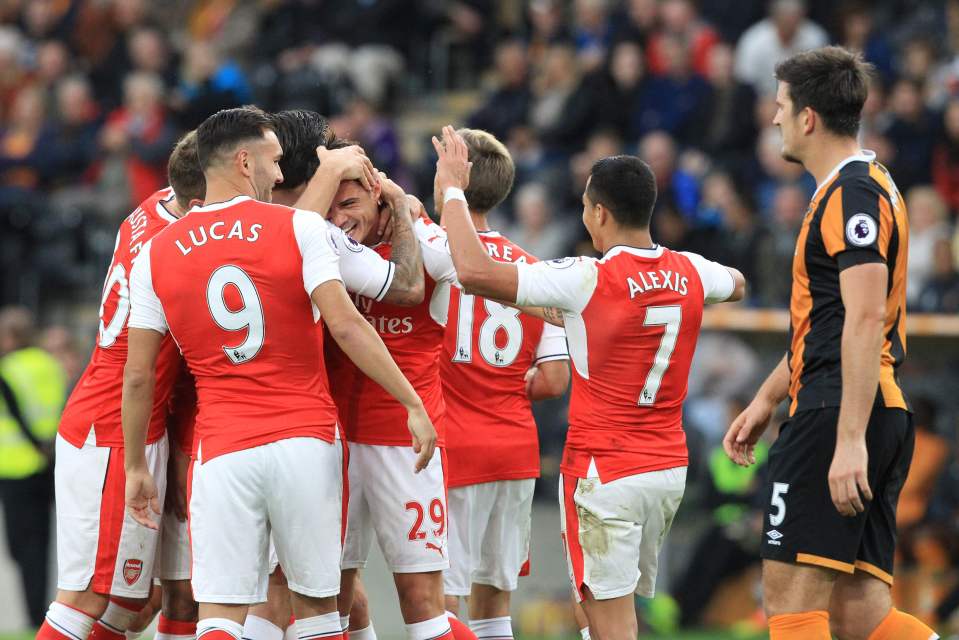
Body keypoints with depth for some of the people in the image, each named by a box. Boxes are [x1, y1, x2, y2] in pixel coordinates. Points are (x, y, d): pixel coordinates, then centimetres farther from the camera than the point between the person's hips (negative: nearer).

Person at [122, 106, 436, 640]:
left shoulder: (157, 255, 6)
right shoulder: (301, 228, -2)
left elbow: (138, 376, 6)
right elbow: (346, 326, -12)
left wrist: (136, 466, 16)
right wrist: (413, 404, -8)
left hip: (223, 453, 1)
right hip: (306, 444, -1)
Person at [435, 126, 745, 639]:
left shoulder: (588, 280, -18)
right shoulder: (689, 273, 2)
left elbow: (473, 271, -24)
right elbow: (736, 284, 29)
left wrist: (452, 191, -10)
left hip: (604, 471, -7)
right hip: (669, 467, 7)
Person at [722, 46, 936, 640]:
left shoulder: (852, 194, -11)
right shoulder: (864, 187, 22)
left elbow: (866, 318, -22)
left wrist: (850, 437, -27)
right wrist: (767, 399, 35)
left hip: (836, 415, -10)